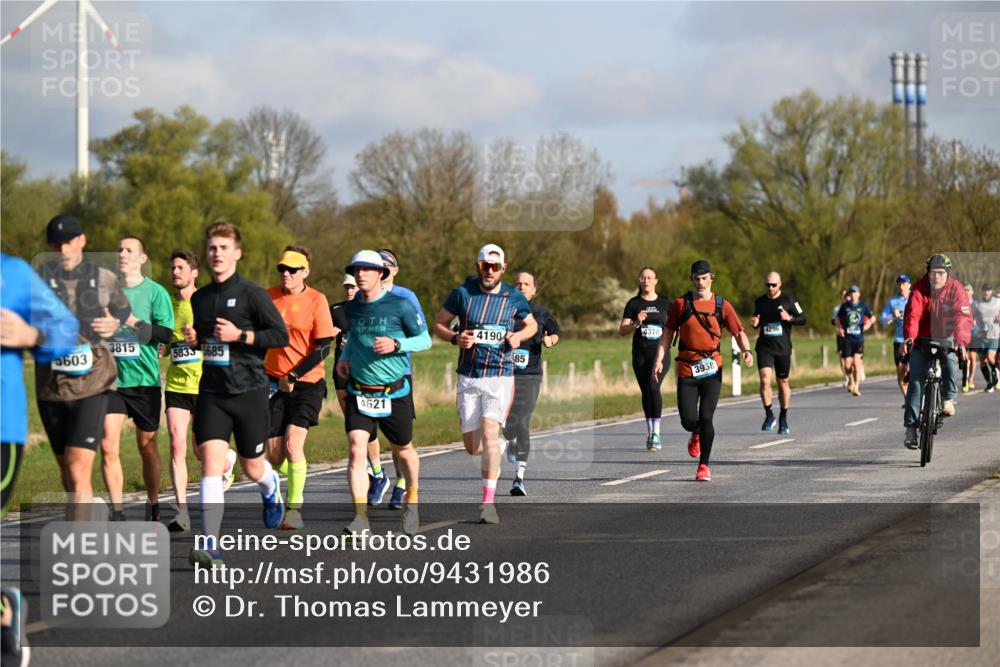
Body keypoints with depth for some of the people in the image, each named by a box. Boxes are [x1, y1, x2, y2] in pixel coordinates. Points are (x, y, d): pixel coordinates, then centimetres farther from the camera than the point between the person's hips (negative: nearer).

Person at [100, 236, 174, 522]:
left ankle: (153, 507, 26)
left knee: (147, 447, 9)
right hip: (111, 379, 2)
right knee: (108, 447, -10)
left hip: (145, 380, -2)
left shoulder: (155, 292, -1)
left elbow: (166, 333, -11)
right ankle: (117, 514, -5)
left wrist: (133, 322, -23)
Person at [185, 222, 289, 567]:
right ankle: (210, 545, -18)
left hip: (249, 391, -3)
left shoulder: (251, 293, -6)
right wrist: (193, 340, 1)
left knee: (252, 466, 11)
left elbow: (281, 335, -8)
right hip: (211, 393, 3)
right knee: (211, 463, -13)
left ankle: (272, 490, 49)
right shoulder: (199, 298, 10)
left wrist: (240, 336, -18)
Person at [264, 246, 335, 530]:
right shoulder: (268, 297, 5)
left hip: (307, 383, -4)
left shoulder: (316, 300, -7)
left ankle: (294, 509, -9)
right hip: (273, 384, 4)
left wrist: (293, 376, -12)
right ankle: (277, 500, 30)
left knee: (293, 443, -18)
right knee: (274, 452, 2)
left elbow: (324, 347, -10)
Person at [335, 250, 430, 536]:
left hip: (395, 392, -2)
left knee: (403, 450, 15)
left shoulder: (400, 305, -9)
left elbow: (425, 339, -3)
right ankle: (360, 515, -16)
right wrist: (344, 357, 7)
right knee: (357, 450, -15)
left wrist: (396, 345, -19)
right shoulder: (351, 308, 5)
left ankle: (411, 500, 42)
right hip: (358, 392, 2)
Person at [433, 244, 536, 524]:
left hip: (500, 376, -2)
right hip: (468, 377, 2)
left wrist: (519, 336, -4)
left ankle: (488, 501, -18)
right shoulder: (463, 293, 0)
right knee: (472, 445, 2)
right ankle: (494, 459, 40)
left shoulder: (514, 298, 2)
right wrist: (455, 338, -11)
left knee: (489, 431, -21)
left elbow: (532, 324, 18)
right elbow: (439, 323, 9)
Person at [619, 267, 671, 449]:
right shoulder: (634, 304, 6)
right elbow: (622, 330, 2)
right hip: (640, 353, 2)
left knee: (653, 387, -20)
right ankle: (650, 432, 18)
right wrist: (637, 323, -15)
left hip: (660, 352, -2)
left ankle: (656, 433, -19)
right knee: (646, 392, 5)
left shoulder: (665, 303, 8)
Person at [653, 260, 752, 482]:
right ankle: (696, 435, 33)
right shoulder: (681, 304, 2)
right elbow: (668, 332, 8)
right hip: (686, 370, 0)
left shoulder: (722, 305, 3)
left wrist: (746, 351, -16)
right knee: (688, 421, -6)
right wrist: (659, 359, -1)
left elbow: (739, 332, 3)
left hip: (712, 371, 0)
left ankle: (703, 466, 5)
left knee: (706, 418, -9)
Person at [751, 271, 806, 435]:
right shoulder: (760, 302, 7)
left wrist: (789, 318, -16)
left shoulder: (788, 300, 0)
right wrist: (755, 323, -3)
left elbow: (802, 319, 3)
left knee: (783, 383, 8)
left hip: (783, 348, -1)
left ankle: (783, 419, 23)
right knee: (765, 380, -16)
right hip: (764, 347, 1)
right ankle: (769, 415, -2)